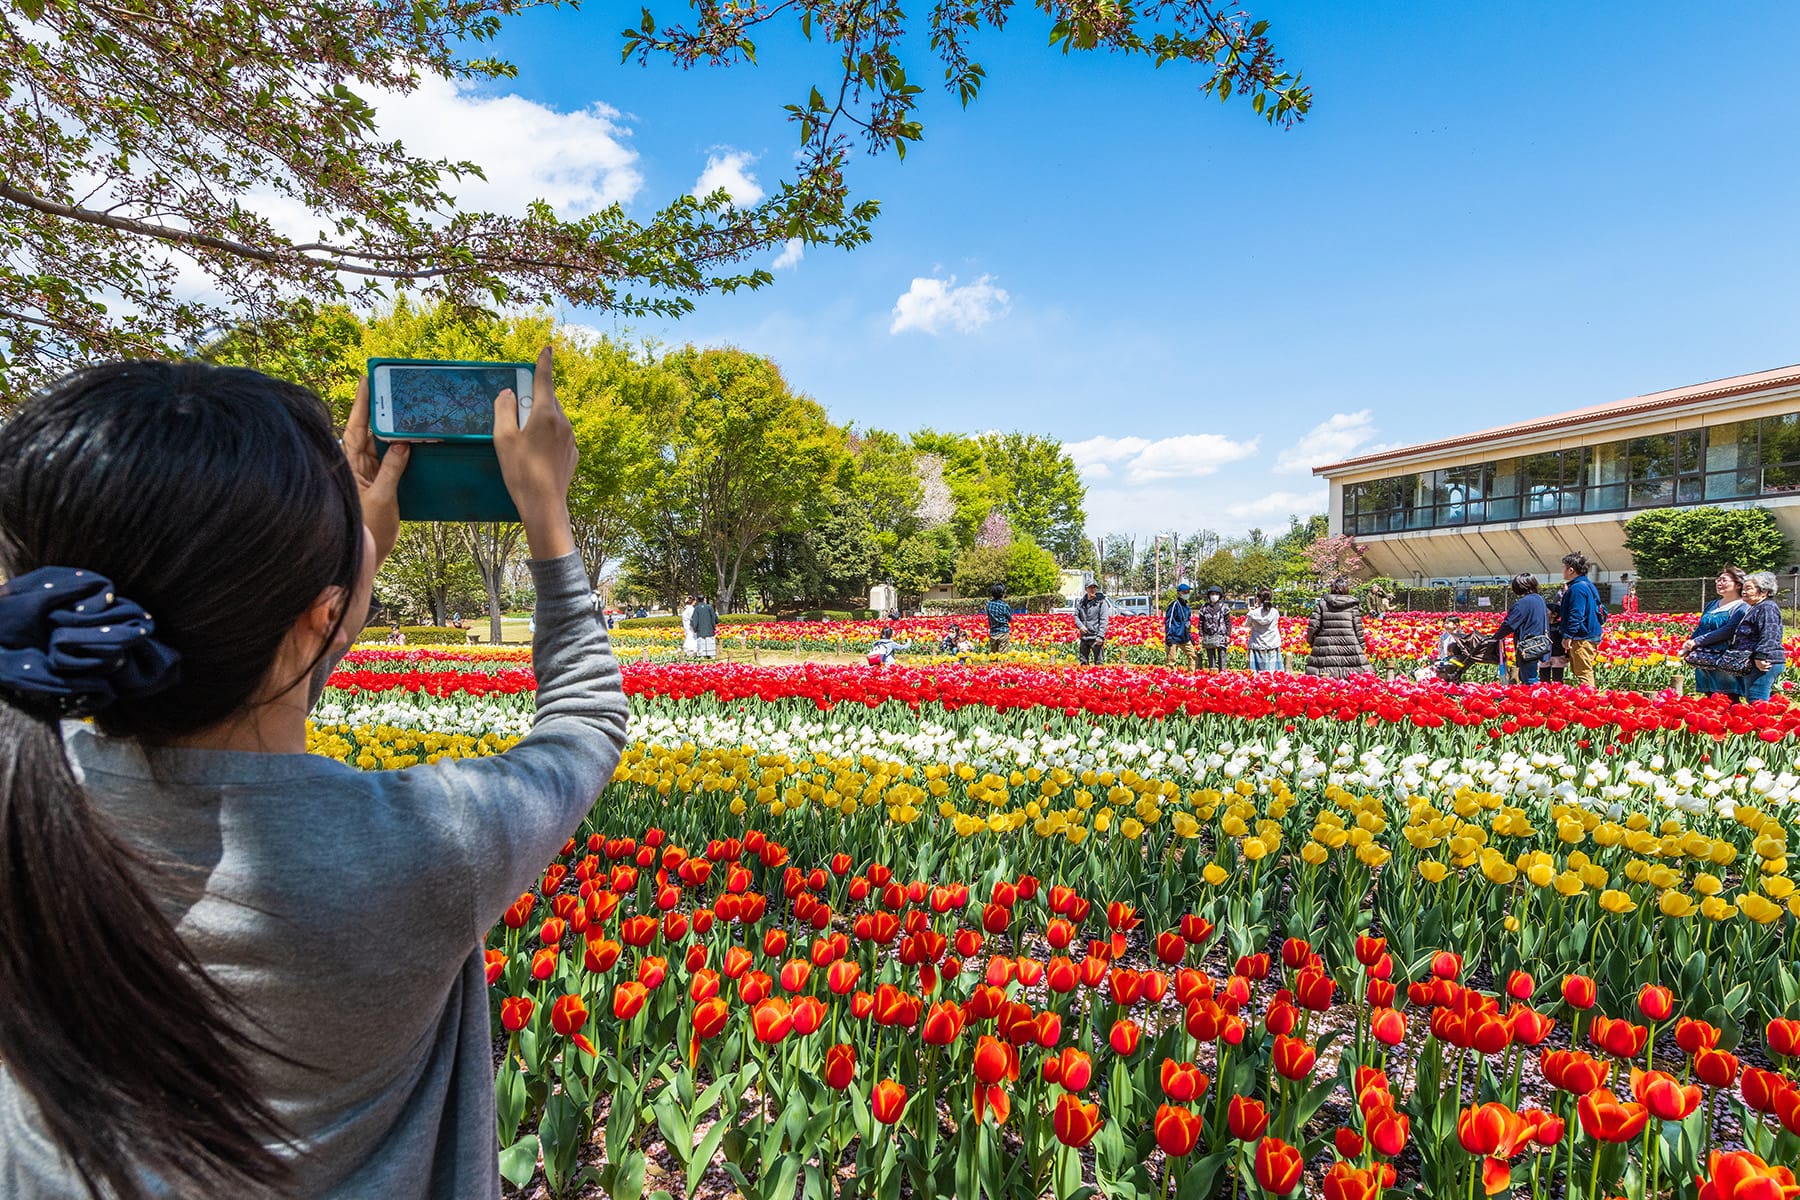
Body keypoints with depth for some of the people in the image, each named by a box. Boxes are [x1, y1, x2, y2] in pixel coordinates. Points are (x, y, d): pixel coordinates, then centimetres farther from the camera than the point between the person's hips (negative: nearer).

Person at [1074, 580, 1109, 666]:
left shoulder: (1101, 602, -5)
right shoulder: (1081, 602, 9)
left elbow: (1103, 620, -9)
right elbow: (1076, 615, 15)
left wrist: (1100, 636, -16)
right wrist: (1080, 626, -6)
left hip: (1096, 637, -5)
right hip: (1083, 636, 5)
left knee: (1098, 662, -2)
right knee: (1083, 662, 13)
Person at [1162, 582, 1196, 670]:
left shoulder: (1186, 606, 16)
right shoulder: (1174, 604, -10)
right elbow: (1168, 621, -13)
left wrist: (1190, 636, 23)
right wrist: (1168, 636, -19)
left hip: (1185, 638, 8)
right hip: (1175, 637, -8)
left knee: (1192, 656, 8)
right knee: (1171, 659, -6)